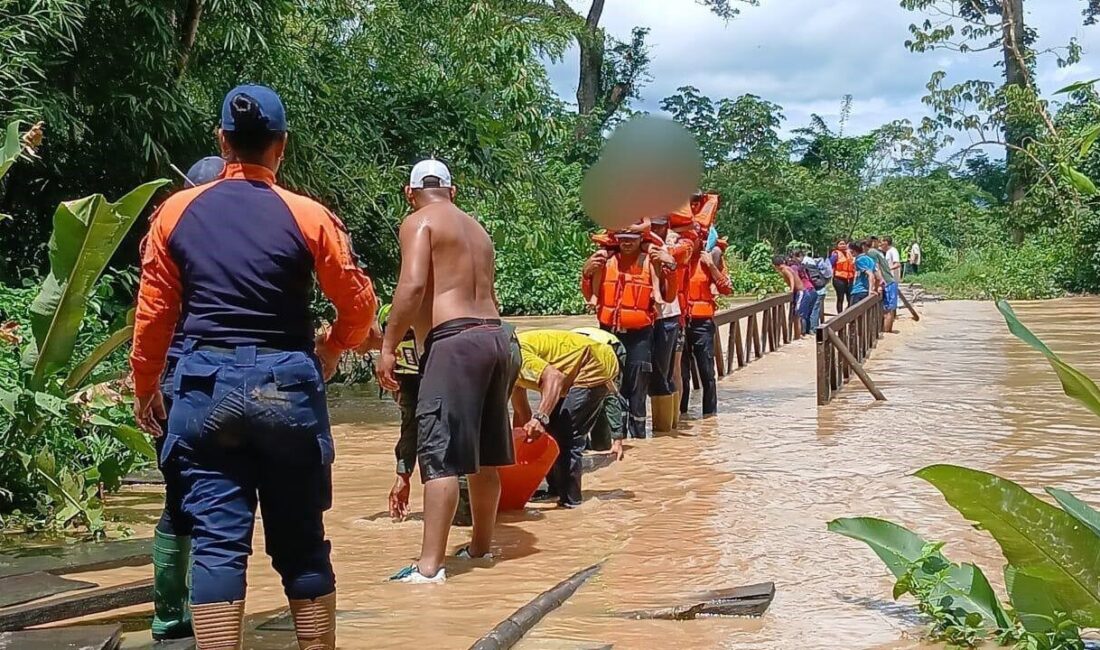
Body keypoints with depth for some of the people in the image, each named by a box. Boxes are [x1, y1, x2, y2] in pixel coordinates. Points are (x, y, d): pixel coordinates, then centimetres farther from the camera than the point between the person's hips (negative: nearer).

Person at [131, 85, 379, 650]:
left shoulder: (177, 211, 3)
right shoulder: (307, 216, -1)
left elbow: (153, 311, 5)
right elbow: (359, 303, 3)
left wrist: (145, 388, 17)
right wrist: (330, 351, 22)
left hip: (206, 384, 1)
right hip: (287, 385, -1)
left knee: (217, 539, 1)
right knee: (301, 541, 9)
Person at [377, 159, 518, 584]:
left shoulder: (419, 222, 0)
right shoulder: (476, 229, 23)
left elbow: (413, 285, -14)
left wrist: (388, 347, -12)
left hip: (454, 341, -8)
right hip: (496, 337, 8)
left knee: (440, 456, -10)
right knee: (483, 454, 18)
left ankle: (429, 565, -13)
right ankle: (481, 545, 30)